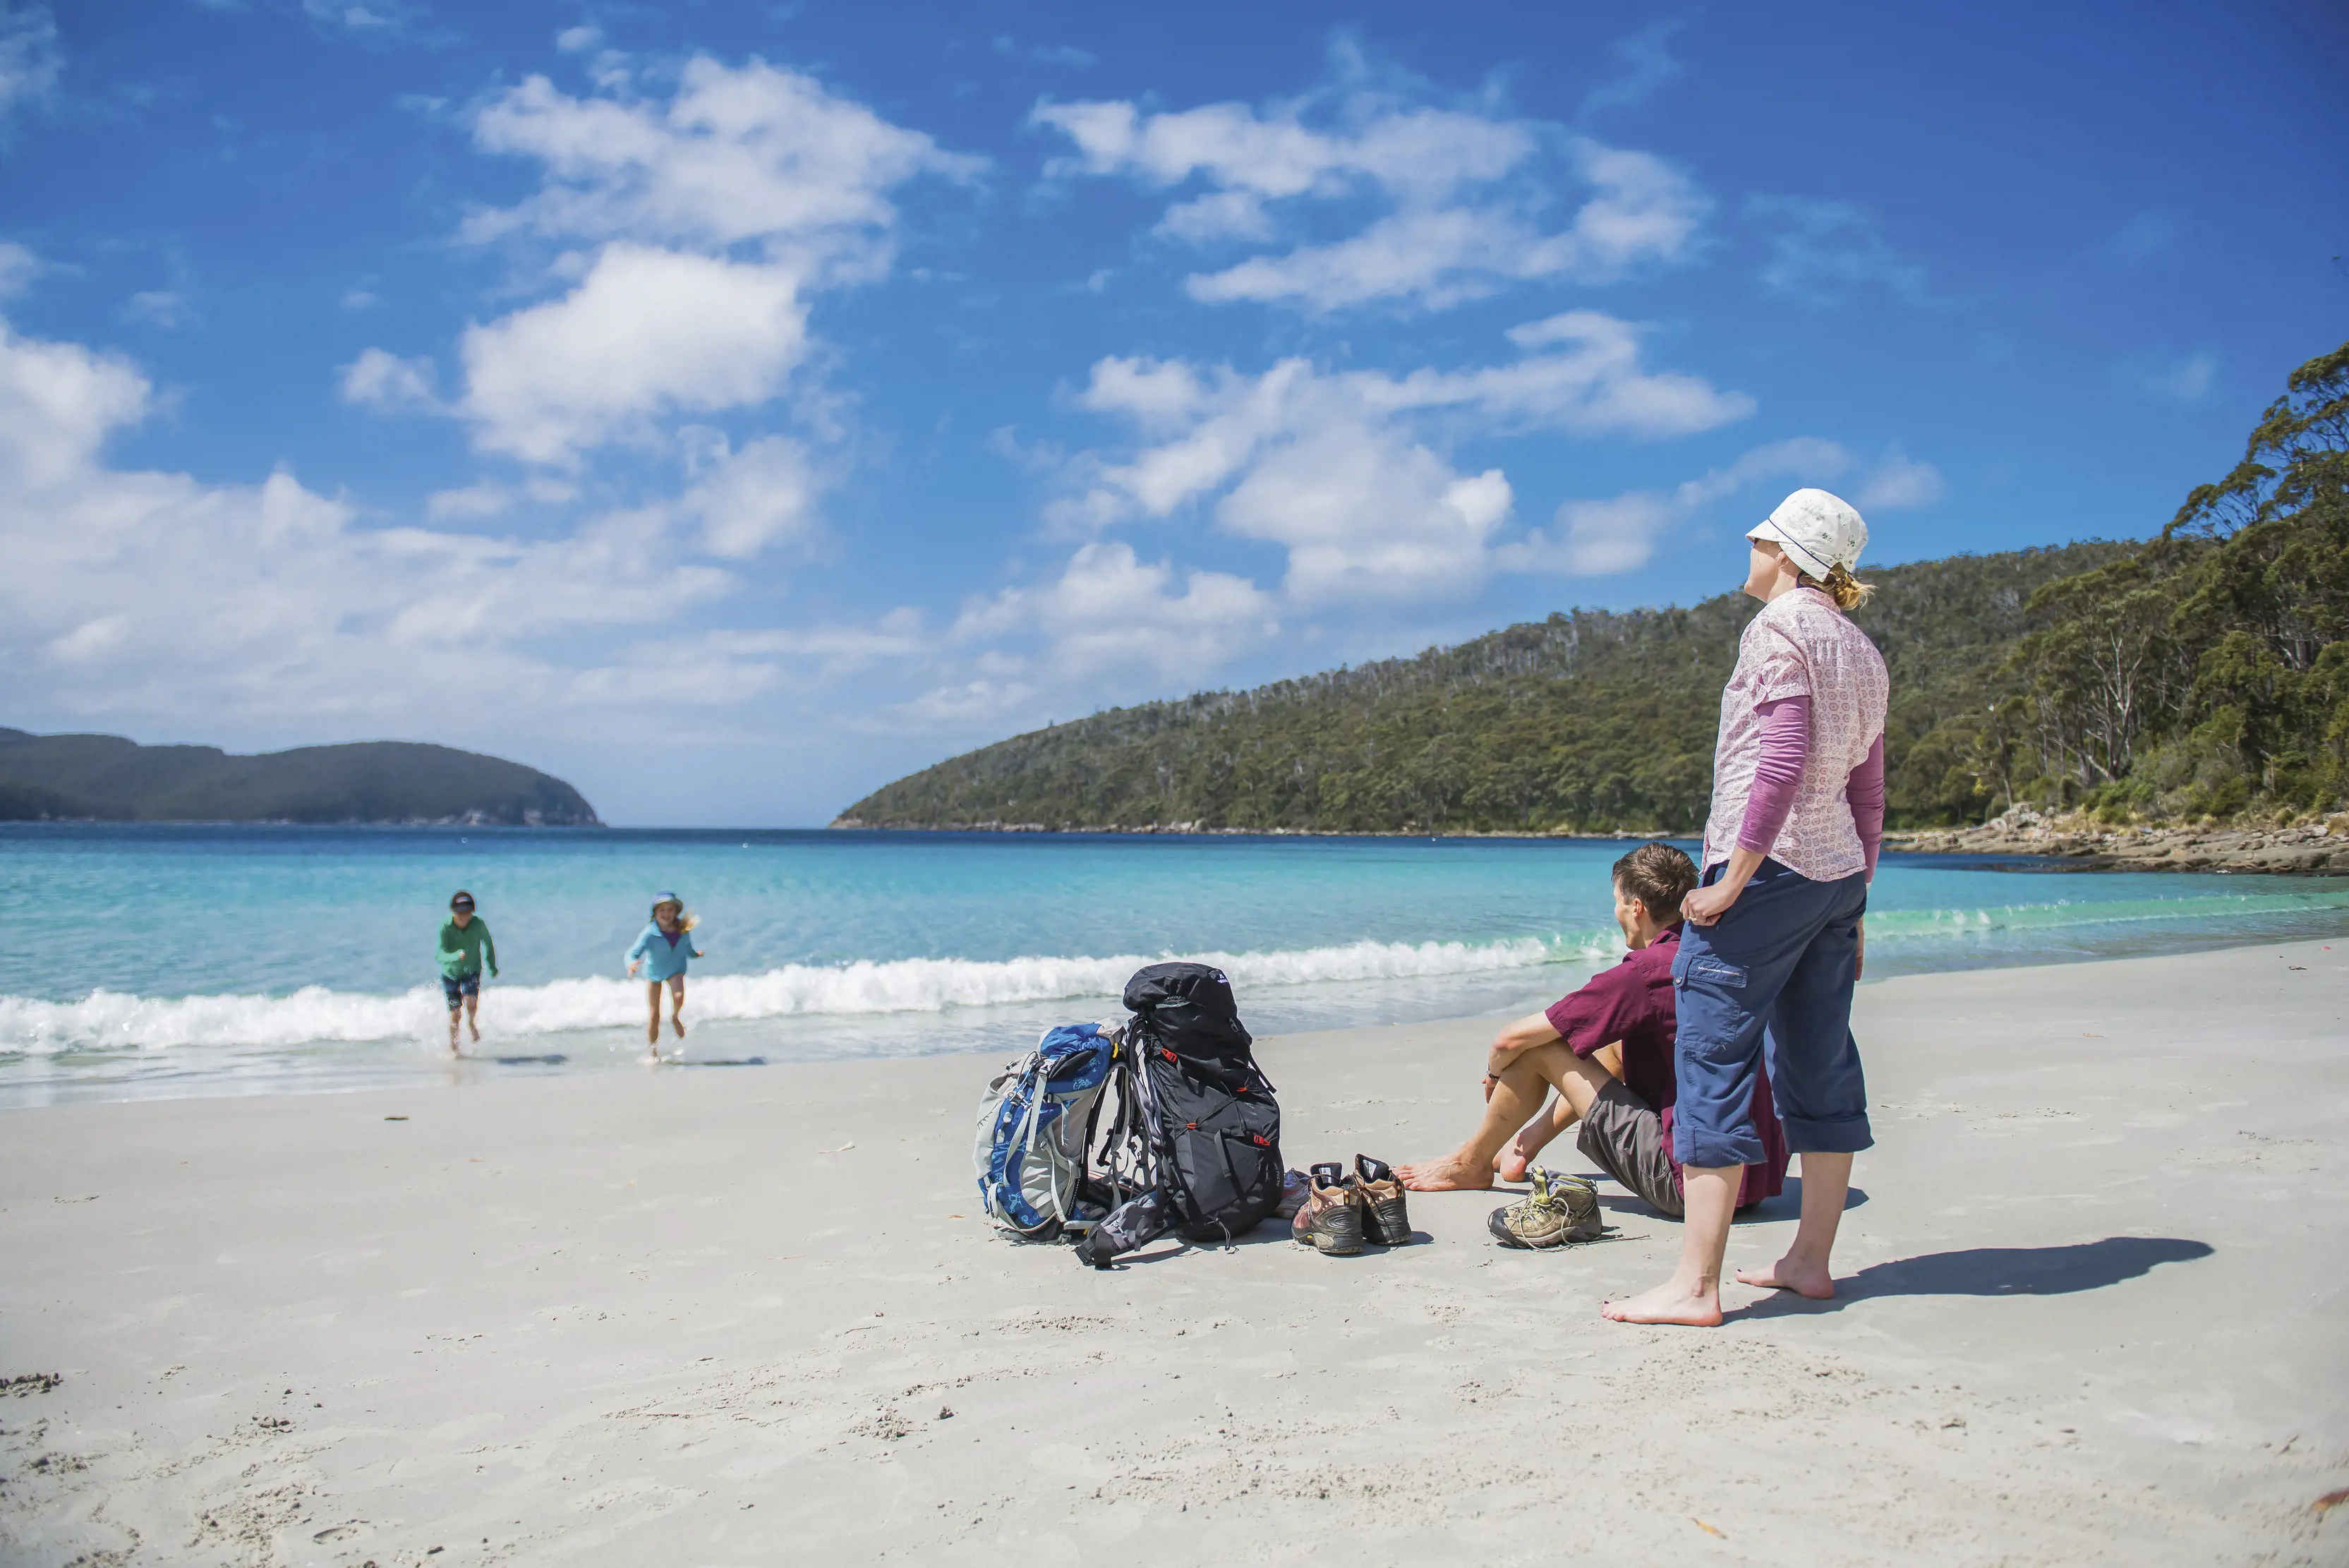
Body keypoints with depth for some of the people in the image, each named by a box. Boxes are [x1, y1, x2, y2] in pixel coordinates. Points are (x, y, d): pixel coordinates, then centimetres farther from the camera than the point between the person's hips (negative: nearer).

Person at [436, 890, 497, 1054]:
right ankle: (453, 1047, 26)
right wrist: (456, 957, -50)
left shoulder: (478, 924, -20)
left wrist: (492, 966, 9)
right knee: (455, 1014, 0)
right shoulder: (445, 927, -24)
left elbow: (488, 944, 0)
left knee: (471, 1003, -23)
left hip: (471, 972, 0)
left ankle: (472, 1024, 13)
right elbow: (440, 955, -30)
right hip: (450, 974, 0)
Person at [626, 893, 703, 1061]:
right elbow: (633, 953, -34)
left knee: (679, 996, -30)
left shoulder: (683, 930, -17)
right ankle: (653, 1051, 21)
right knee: (654, 1015, 1)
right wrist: (632, 964, -55)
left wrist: (696, 954, -20)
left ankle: (675, 1017, 6)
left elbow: (688, 951, 1)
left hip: (675, 971, 1)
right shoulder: (650, 933, -26)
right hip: (653, 973, -1)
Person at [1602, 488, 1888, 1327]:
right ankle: (1811, 1260, 19)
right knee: (1819, 1065, 12)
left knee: (1714, 1060, -8)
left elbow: (1781, 764, -20)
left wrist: (1731, 880, -20)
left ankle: (1695, 1284, -8)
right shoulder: (1861, 651, 16)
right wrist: (1852, 900, 21)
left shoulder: (1780, 627, -10)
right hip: (1838, 874, 9)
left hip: (1768, 865, -9)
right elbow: (1867, 794, 17)